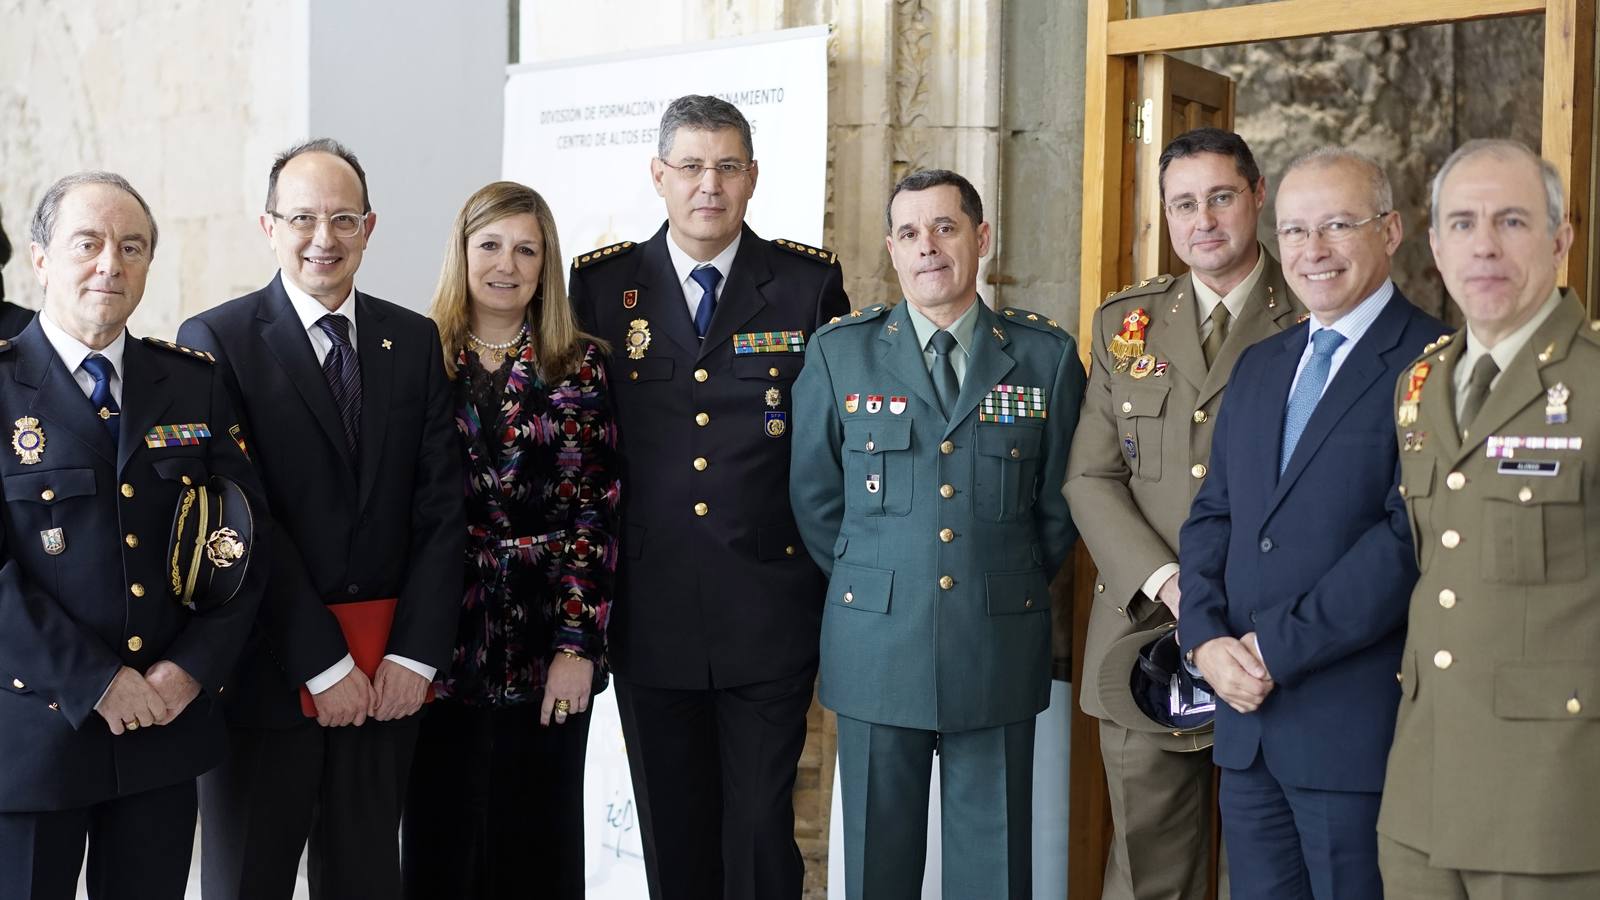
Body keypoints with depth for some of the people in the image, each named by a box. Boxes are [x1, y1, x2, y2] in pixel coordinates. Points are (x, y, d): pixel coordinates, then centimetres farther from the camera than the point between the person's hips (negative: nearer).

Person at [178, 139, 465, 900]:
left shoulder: (415, 342, 8)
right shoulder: (214, 342, -5)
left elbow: (441, 504, 4)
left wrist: (416, 653, -5)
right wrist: (322, 665, -12)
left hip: (389, 673, 3)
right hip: (268, 672, -3)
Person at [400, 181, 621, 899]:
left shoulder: (579, 366, 3)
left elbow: (594, 512, -2)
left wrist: (577, 644, -9)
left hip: (546, 646, 0)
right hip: (444, 644, 0)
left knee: (537, 841, 8)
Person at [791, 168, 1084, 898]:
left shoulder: (1046, 355, 2)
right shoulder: (839, 352, 2)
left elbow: (1059, 502, 9)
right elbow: (814, 497, 8)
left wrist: (1014, 590, 10)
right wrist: (868, 585, 9)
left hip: (1000, 649, 0)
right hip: (877, 647, 0)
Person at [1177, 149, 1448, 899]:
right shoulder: (1258, 366, 15)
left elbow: (1410, 535, -17)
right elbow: (1212, 515, 13)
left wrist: (1279, 648, -16)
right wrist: (1206, 639, -4)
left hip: (1358, 725, -6)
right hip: (1247, 714, 6)